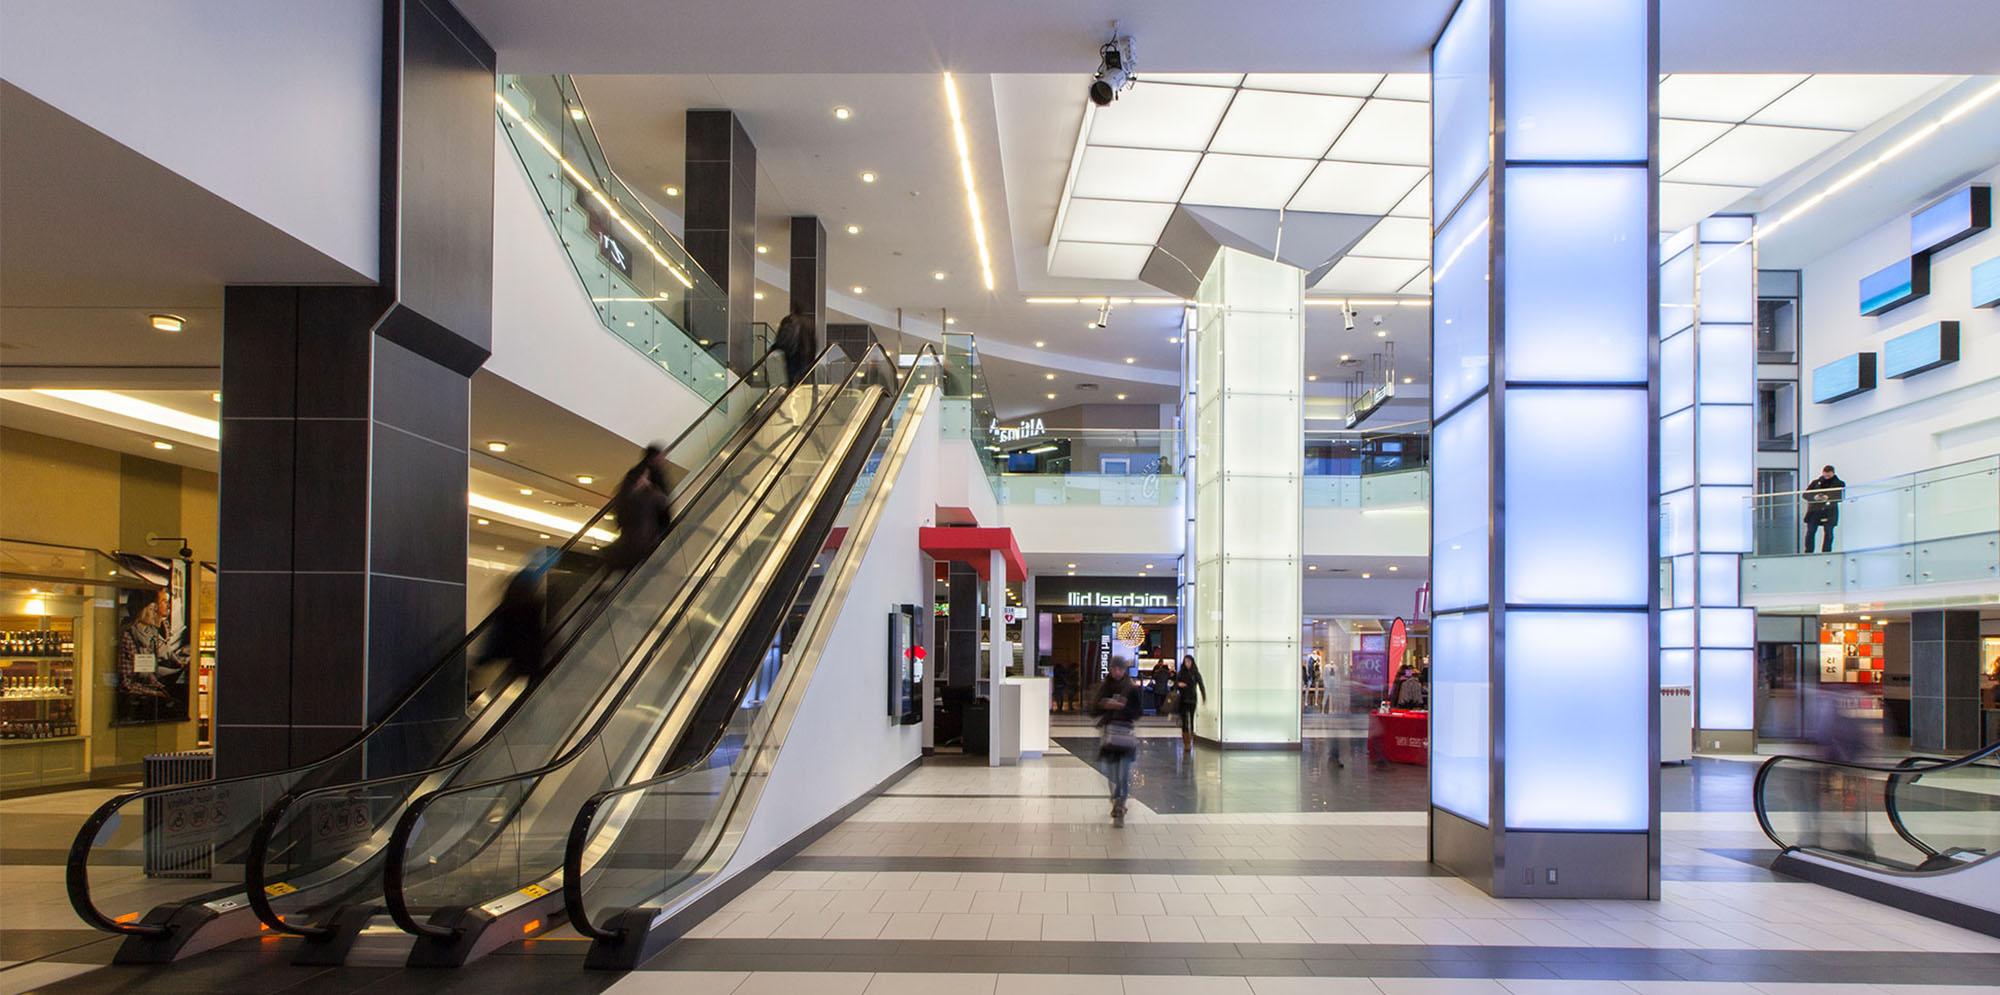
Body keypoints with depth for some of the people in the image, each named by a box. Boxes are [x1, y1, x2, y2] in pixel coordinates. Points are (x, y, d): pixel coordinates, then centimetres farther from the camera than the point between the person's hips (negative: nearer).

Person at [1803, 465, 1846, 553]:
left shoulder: (1839, 483, 7)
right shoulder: (1816, 482, 12)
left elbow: (1841, 497, -6)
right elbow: (1805, 494, 5)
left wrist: (1829, 498, -24)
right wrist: (1814, 497, -17)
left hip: (1830, 512, -1)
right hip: (1815, 509, 1)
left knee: (1828, 533, -2)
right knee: (1810, 532, -4)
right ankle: (1808, 553, 2)